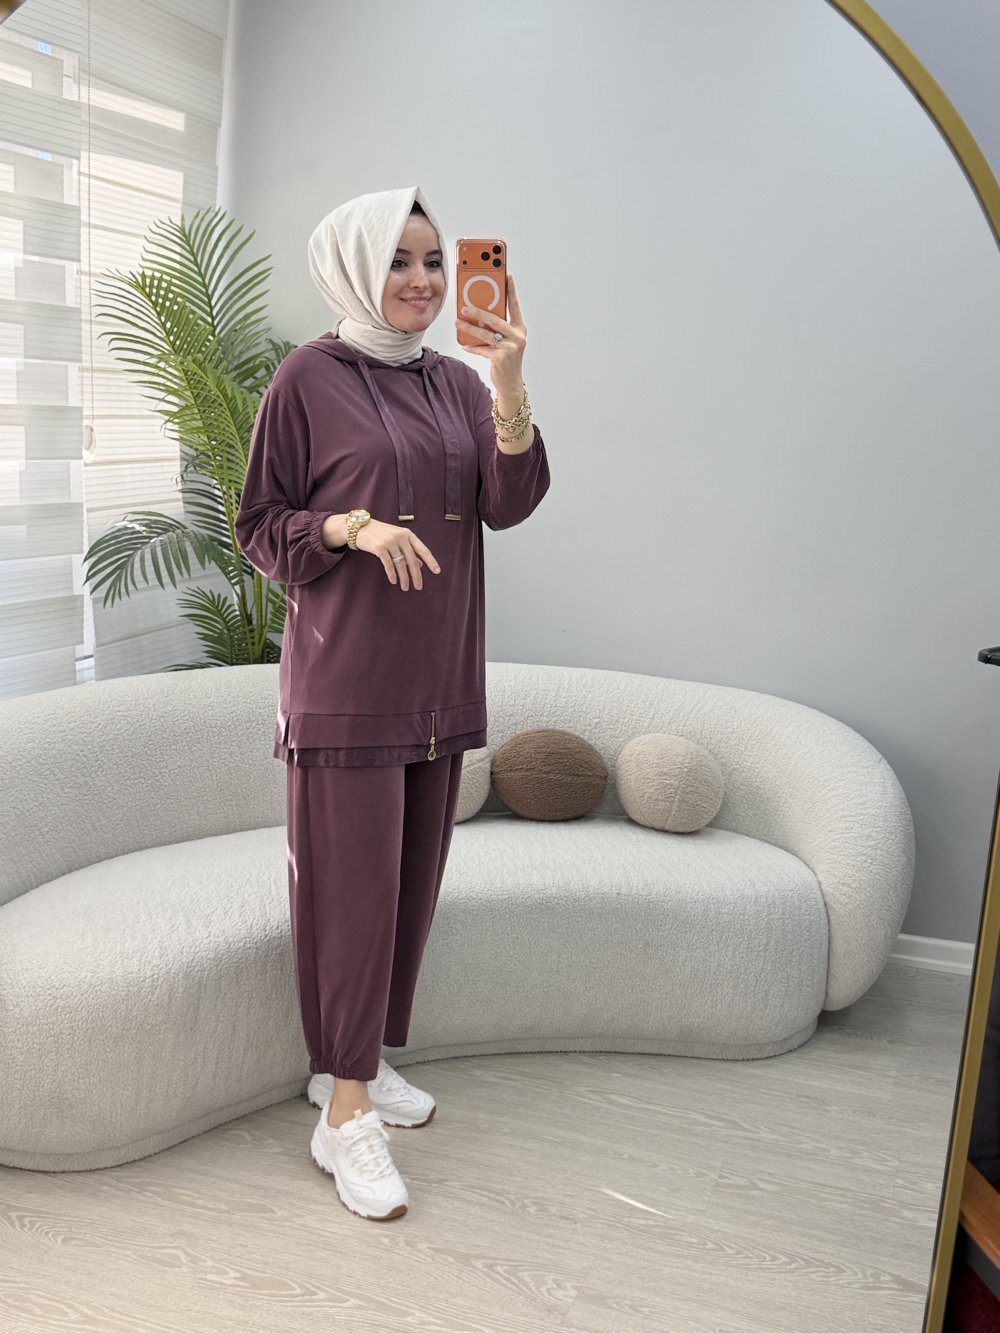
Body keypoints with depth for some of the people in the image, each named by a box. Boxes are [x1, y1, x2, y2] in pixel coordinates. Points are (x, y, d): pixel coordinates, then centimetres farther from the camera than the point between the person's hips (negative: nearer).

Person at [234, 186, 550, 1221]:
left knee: (413, 875, 12)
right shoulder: (309, 378, -4)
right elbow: (258, 527, -2)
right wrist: (356, 526, -19)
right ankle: (345, 1113, 7)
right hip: (346, 673, -6)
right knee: (352, 879, -4)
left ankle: (357, 1059, 29)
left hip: (438, 676, 6)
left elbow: (507, 504, -4)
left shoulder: (454, 384, 11)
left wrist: (510, 386, -18)